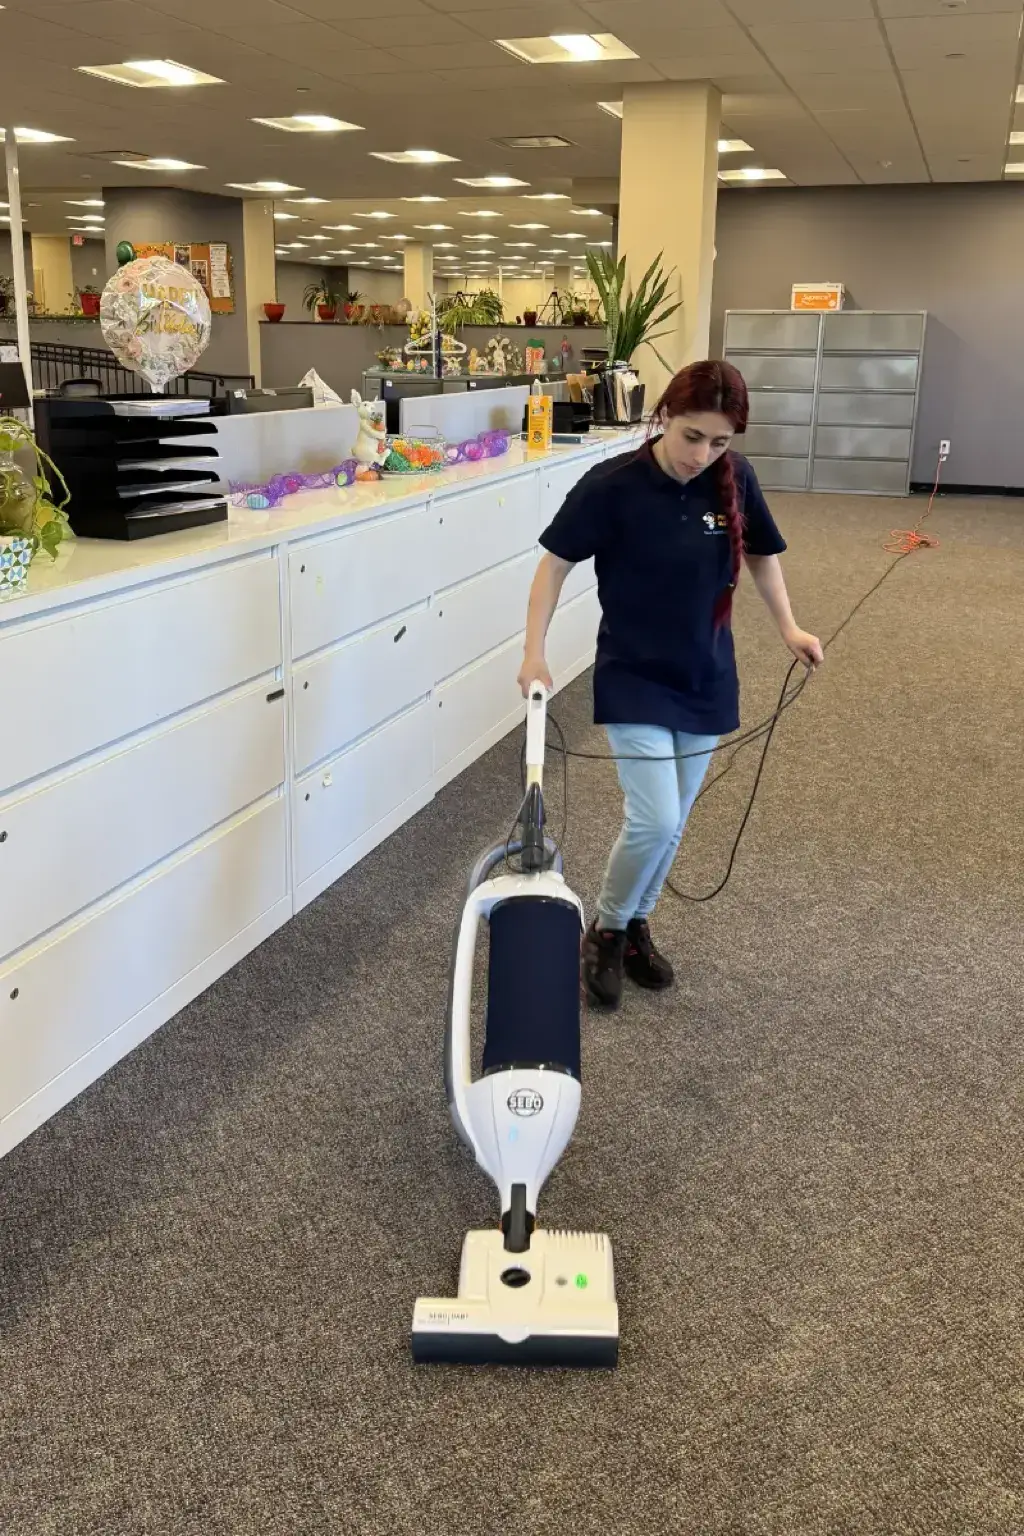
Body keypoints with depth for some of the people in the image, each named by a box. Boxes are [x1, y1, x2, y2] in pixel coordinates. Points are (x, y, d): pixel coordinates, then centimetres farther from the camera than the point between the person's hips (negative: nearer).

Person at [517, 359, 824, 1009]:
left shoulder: (735, 479, -6)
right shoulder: (612, 485, -18)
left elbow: (760, 552, 11)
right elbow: (556, 563, -9)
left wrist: (789, 627, 3)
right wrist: (534, 653, -14)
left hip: (705, 679, 4)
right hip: (634, 680, -4)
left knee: (672, 822, 12)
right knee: (655, 819, -12)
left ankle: (636, 925, 34)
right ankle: (605, 932, 13)